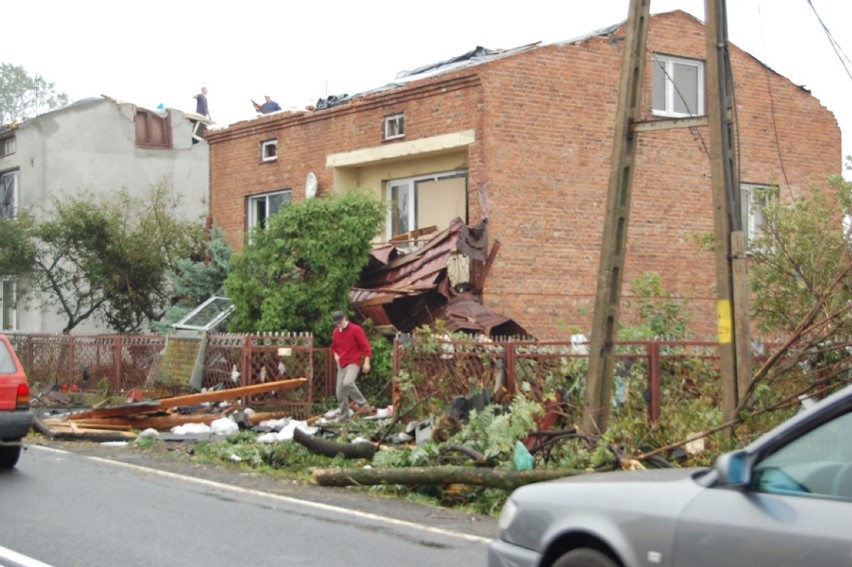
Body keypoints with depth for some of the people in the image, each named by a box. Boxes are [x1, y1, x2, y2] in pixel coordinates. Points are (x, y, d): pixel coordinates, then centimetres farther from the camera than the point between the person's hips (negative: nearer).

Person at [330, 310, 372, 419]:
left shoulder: (356, 329, -9)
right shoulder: (335, 332, 9)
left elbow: (365, 345, -10)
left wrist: (366, 362, -15)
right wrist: (335, 354, 7)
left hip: (354, 363, -7)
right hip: (341, 364, 7)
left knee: (348, 382, -32)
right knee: (340, 392, 3)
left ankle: (363, 405, -20)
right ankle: (344, 417, 12)